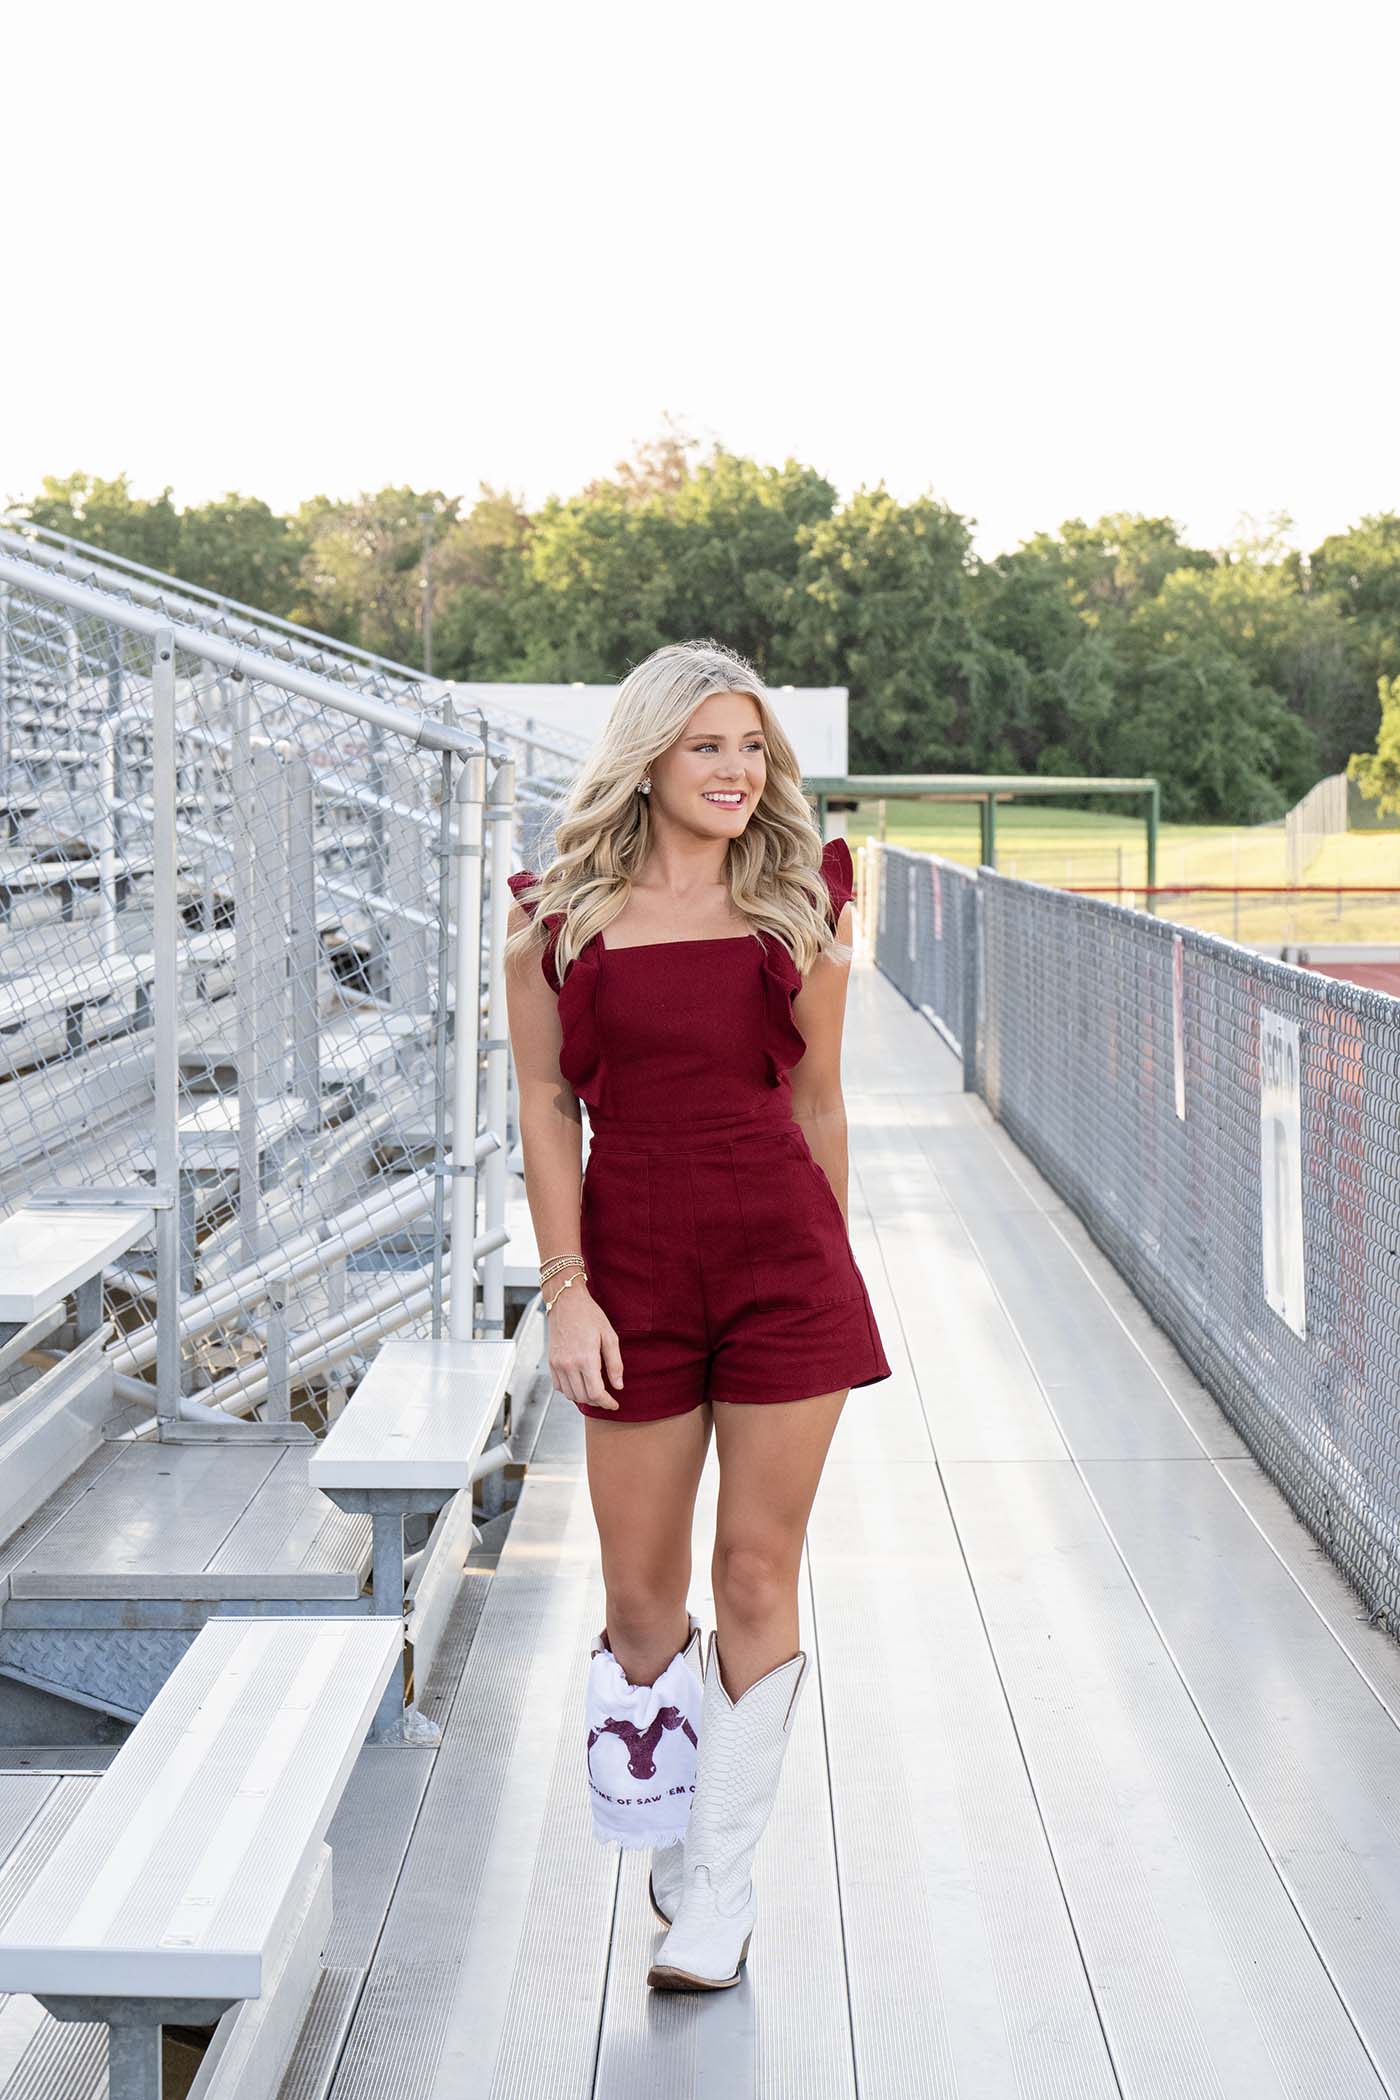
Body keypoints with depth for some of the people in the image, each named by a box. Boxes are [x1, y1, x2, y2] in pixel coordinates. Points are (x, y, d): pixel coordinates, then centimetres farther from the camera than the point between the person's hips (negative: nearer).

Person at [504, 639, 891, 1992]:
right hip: (632, 1269, 0)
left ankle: (722, 1887, 15)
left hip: (786, 1262, 0)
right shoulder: (561, 914, 3)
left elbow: (816, 1096, 11)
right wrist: (566, 1290, -6)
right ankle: (668, 1838, 32)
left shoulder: (802, 902, 6)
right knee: (640, 1597, 7)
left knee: (757, 1580, 3)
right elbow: (547, 1108, 1)